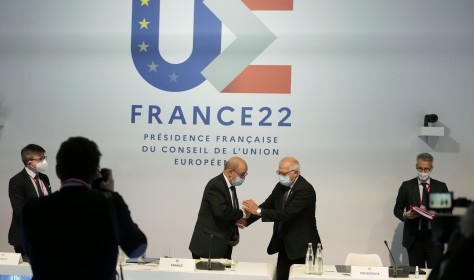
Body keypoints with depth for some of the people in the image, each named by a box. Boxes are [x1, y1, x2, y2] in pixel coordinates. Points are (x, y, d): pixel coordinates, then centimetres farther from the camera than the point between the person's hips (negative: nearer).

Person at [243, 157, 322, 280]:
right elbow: (267, 205, 7)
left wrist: (258, 211, -26)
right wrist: (247, 220, -8)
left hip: (302, 247, -7)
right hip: (284, 246, 7)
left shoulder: (306, 190, -19)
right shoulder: (281, 186, 5)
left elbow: (287, 214, -27)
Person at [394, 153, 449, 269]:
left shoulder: (441, 187, 9)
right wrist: (405, 215, -13)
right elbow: (397, 210, 9)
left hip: (434, 237, 0)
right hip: (414, 237, 0)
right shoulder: (407, 186, 7)